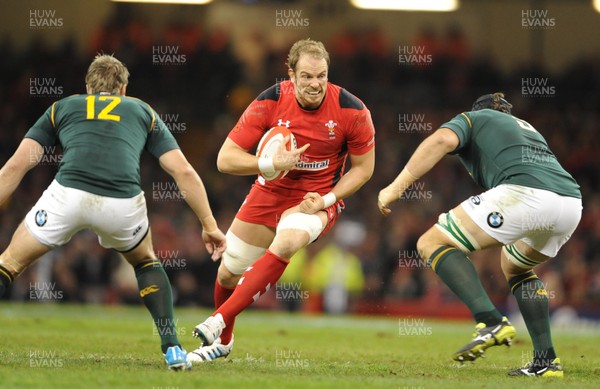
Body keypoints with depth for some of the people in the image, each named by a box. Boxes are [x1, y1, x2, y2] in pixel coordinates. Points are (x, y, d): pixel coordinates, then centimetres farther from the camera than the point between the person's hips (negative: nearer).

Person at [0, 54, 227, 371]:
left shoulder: (62, 108, 28)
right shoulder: (142, 111, 30)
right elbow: (184, 171, 21)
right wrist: (209, 225, 26)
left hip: (68, 194, -1)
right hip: (123, 204, 1)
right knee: (146, 262, 32)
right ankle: (172, 349, 20)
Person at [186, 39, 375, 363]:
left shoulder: (352, 111, -19)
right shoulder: (270, 102, -18)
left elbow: (363, 167, -5)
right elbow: (225, 158, -17)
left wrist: (325, 200, -17)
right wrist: (272, 164, -32)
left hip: (319, 199, -3)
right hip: (270, 193, 3)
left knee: (285, 244, -35)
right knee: (228, 273, 8)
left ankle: (219, 320, -31)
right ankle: (222, 341, 39)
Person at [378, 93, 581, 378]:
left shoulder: (471, 118, 21)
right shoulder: (526, 127, 40)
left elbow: (443, 139, -1)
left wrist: (396, 187, -3)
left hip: (524, 193, -7)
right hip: (572, 203, 7)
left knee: (432, 244, 2)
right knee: (514, 266, 34)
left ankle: (491, 323, -17)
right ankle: (546, 360, 21)